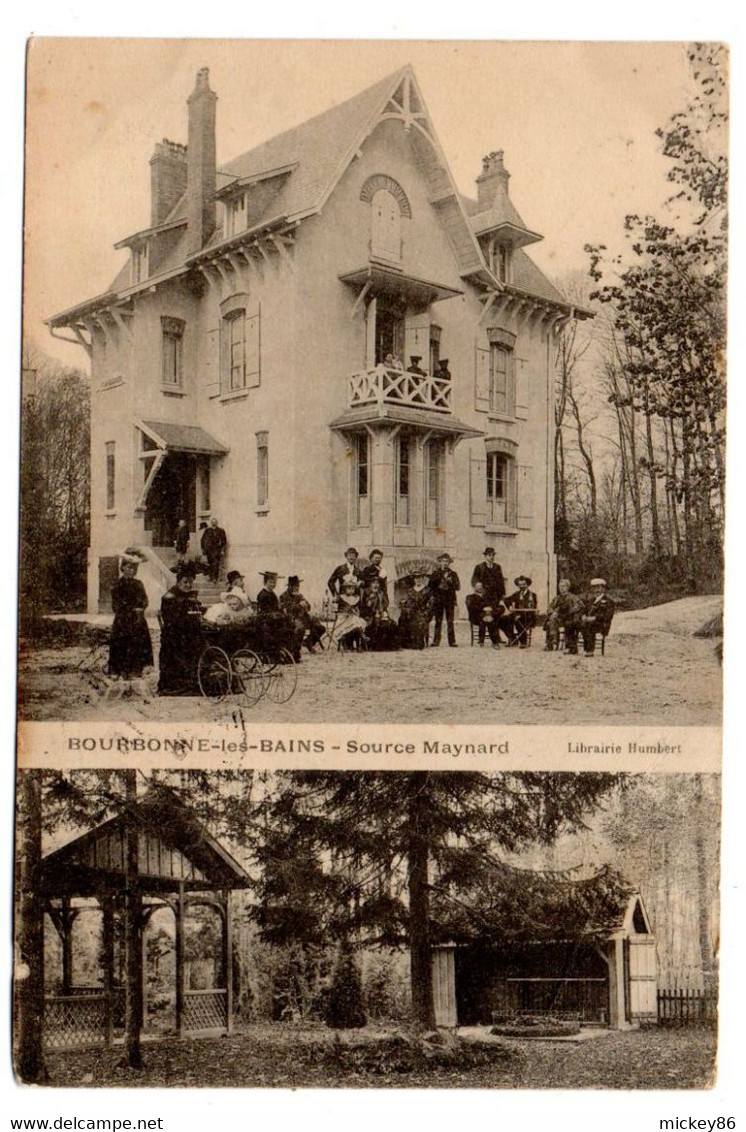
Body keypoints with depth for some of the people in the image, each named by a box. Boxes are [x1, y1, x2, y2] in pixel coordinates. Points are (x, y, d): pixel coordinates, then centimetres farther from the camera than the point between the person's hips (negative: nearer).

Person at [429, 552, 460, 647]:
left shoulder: (453, 574, 10)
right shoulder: (435, 573, 10)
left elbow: (457, 587, 5)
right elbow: (431, 585, -1)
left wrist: (450, 581, -11)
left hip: (450, 600, 0)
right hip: (438, 600, 0)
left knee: (450, 622, -3)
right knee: (437, 621, -1)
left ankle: (452, 641, -3)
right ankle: (436, 641, 1)